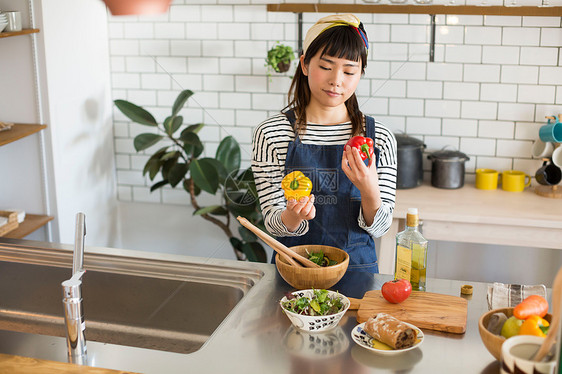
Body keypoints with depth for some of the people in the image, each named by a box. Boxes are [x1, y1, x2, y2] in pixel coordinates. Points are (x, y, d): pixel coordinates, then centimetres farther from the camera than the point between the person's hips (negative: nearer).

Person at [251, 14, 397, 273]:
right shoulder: (271, 134, -4)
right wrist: (293, 217, -24)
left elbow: (379, 228, 1)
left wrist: (369, 191, -18)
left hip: (357, 268, 0)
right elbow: (272, 223, -3)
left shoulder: (379, 138, 0)